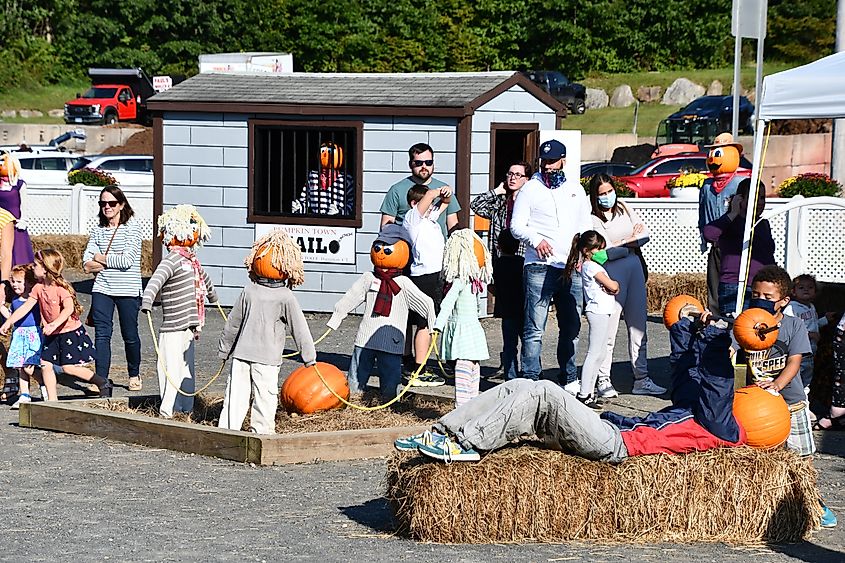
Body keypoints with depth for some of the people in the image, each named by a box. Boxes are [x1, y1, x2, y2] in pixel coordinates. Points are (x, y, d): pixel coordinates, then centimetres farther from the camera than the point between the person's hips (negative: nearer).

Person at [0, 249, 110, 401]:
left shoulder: (61, 288, -19)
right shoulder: (38, 288, 3)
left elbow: (69, 308, -31)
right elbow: (26, 307, 8)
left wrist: (54, 325, -42)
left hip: (70, 331, -7)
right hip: (53, 334, 8)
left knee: (68, 367, -11)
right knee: (45, 364, 1)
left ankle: (103, 383, 3)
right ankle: (52, 398, 8)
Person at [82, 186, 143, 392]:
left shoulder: (132, 226, -5)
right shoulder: (97, 230, 9)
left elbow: (127, 260, -14)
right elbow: (87, 263, 1)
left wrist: (102, 259, -3)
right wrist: (112, 262, -12)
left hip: (128, 290, -3)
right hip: (102, 288, 3)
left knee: (130, 336, 8)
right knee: (102, 334, -4)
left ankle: (134, 375, 28)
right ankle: (101, 379, -3)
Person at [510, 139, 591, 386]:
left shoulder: (576, 189, 17)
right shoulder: (531, 188, 5)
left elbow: (585, 226, 24)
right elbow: (517, 226, 2)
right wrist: (535, 238, -17)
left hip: (571, 269, 4)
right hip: (540, 267, -4)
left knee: (571, 328, 9)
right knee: (534, 329, -8)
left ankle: (569, 379, 18)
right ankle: (530, 379, -7)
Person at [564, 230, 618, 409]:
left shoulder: (594, 265, 19)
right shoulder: (591, 266, -11)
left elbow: (614, 289, 15)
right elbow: (612, 286, -16)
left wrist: (612, 287, -8)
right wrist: (615, 284, 7)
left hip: (602, 312, 11)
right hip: (597, 311, -11)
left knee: (601, 354, 13)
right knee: (594, 353, -13)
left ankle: (589, 392, 15)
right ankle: (583, 394, -16)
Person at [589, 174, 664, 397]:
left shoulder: (625, 210, 14)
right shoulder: (593, 219, -4)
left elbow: (645, 234, 6)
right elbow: (607, 251, -12)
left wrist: (620, 244, -7)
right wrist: (631, 240, 0)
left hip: (635, 269, 6)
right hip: (611, 273, -6)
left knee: (639, 327, 6)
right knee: (608, 330, -8)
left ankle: (642, 379, 11)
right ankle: (604, 381, -2)